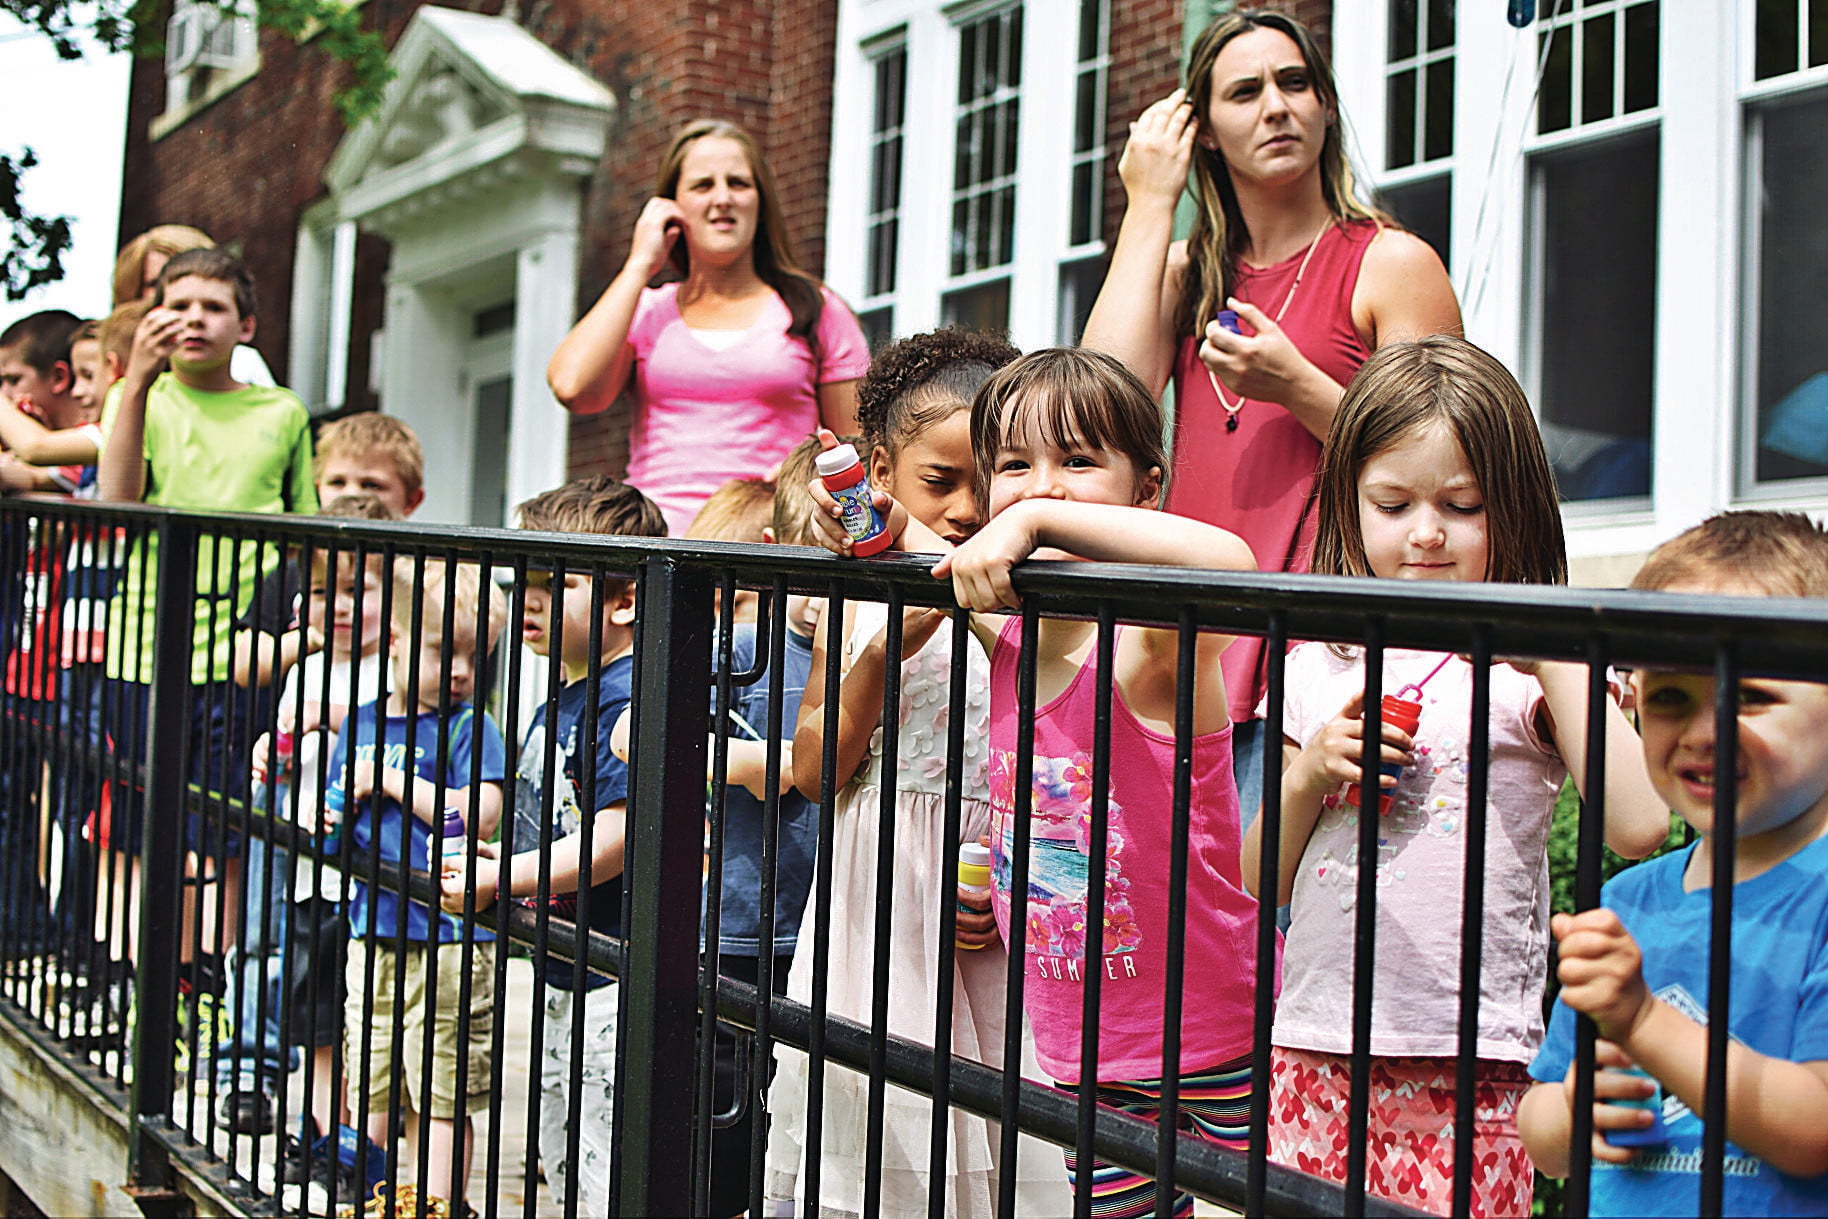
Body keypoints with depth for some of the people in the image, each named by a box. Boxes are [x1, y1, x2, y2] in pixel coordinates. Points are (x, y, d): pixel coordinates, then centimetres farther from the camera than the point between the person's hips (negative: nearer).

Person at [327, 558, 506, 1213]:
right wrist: (329, 824, -5)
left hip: (445, 939, -5)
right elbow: (340, 813, 18)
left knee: (443, 1093, 2)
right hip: (373, 931, 6)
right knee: (373, 1085, 16)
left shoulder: (469, 728, -6)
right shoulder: (361, 724, 10)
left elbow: (479, 815, -19)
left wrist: (394, 780, -16)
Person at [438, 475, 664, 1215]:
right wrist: (493, 862, 4)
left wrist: (501, 881, -21)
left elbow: (614, 838, -26)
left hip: (611, 986, -10)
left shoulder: (626, 702, -19)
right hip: (557, 975, 10)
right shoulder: (561, 701, 11)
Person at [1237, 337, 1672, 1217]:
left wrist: (1556, 659, -16)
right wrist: (1308, 775, -6)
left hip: (1469, 1067, -3)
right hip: (1314, 1049, 4)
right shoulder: (1319, 666, 8)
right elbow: (1261, 883, 12)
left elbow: (1638, 827, -18)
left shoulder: (1530, 663, -2)